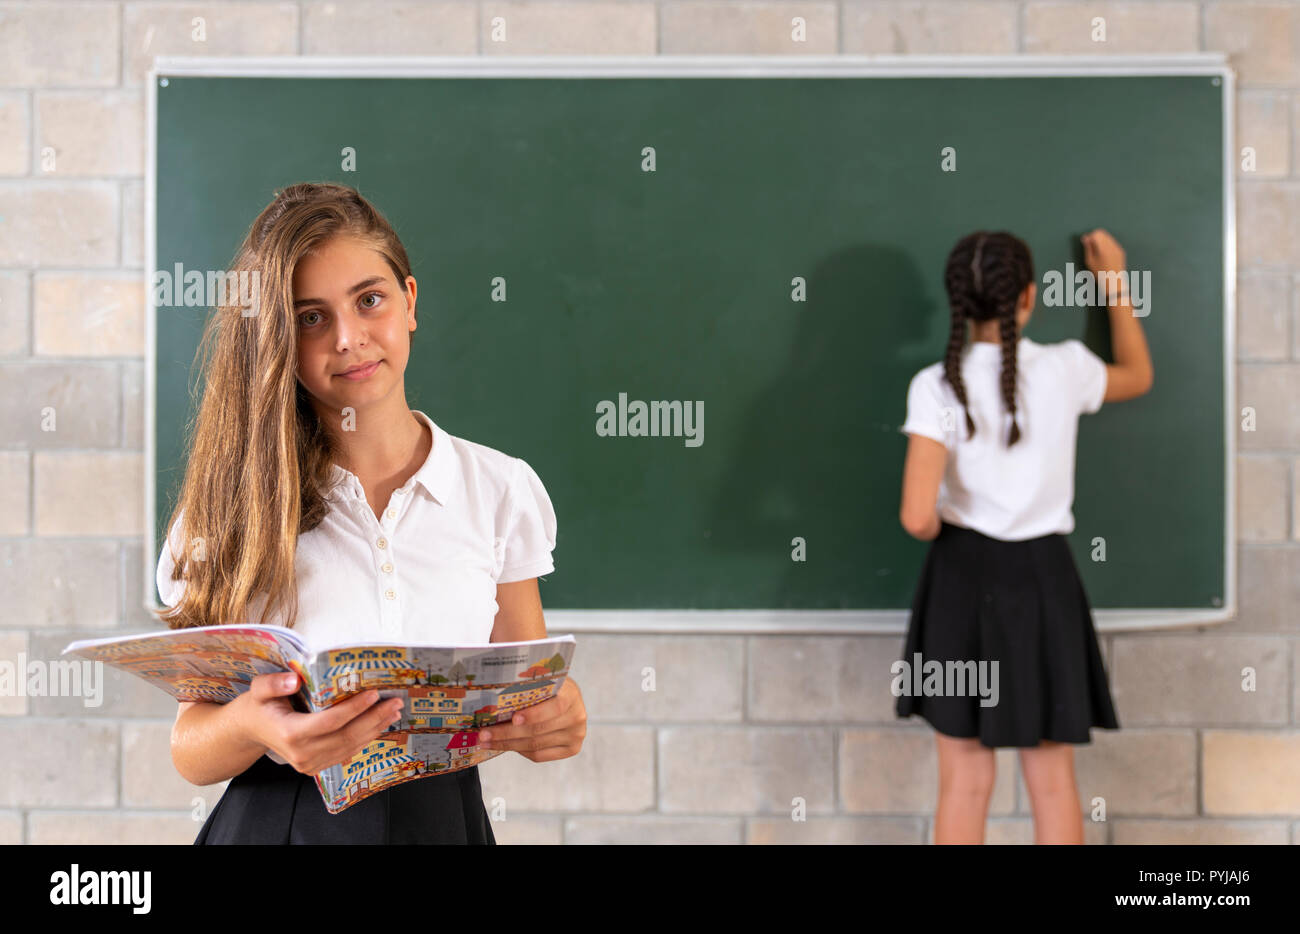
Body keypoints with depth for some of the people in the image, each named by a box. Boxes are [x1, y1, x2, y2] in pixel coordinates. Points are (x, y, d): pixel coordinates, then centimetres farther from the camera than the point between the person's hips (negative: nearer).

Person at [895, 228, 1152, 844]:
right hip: (1042, 576, 1)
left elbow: (917, 517, -19)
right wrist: (1115, 286, 29)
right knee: (1053, 782, 11)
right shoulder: (1065, 370, -4)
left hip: (963, 579, -1)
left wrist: (939, 533, 4)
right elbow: (1138, 376, 21)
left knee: (965, 781, 7)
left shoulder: (938, 386, -11)